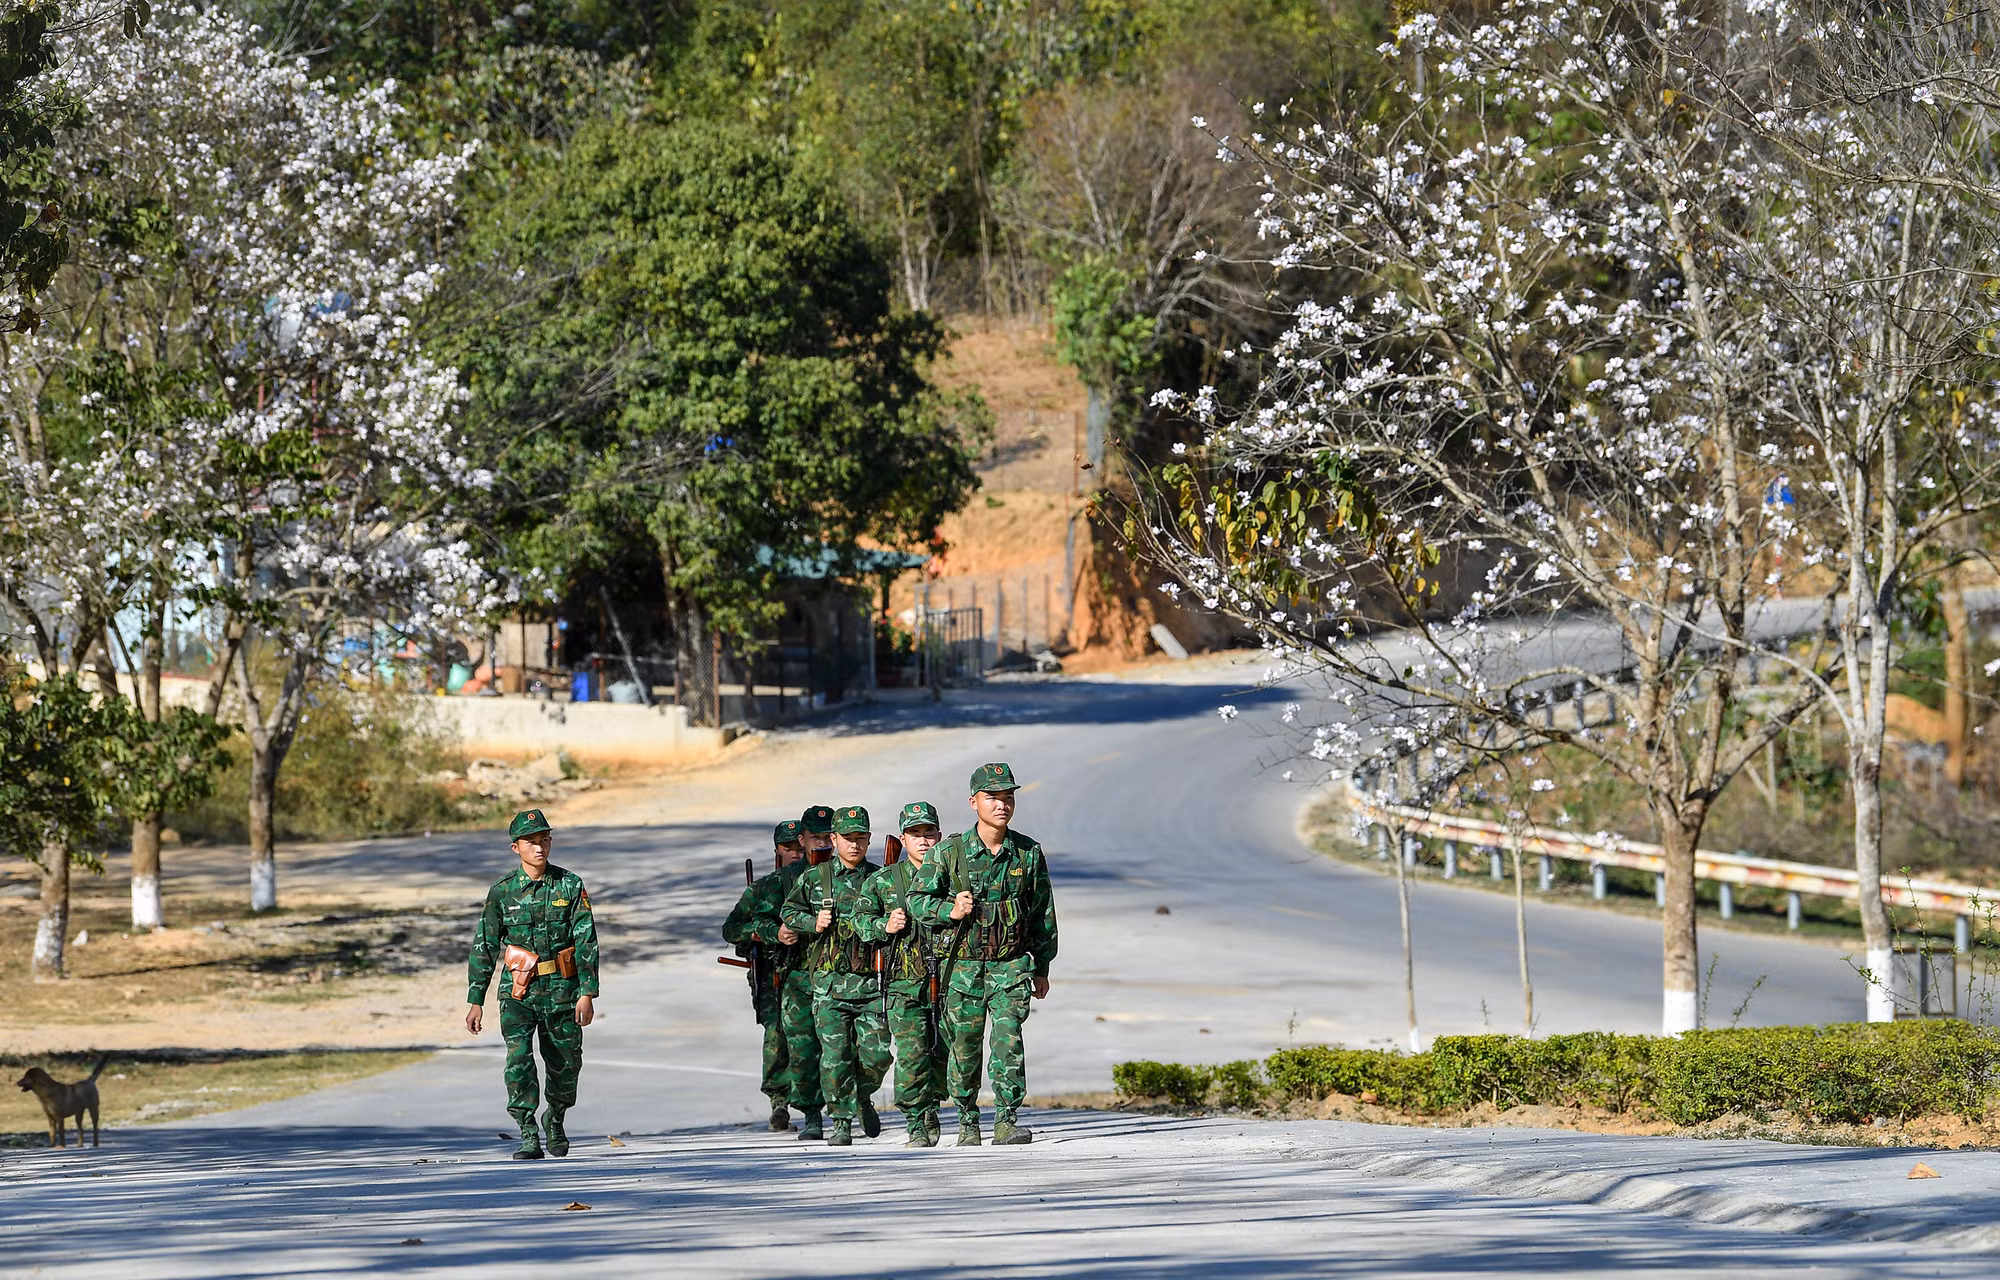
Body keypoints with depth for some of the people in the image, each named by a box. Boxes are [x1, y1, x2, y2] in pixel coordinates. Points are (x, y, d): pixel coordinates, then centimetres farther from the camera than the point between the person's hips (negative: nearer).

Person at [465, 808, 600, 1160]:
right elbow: (484, 947, 5)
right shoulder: (503, 891, 1)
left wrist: (587, 992, -9)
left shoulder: (570, 886, 0)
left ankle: (555, 1119, 37)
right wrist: (476, 1001, 2)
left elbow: (586, 940, -1)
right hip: (518, 992, -1)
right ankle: (528, 1137, -13)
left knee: (565, 1065, 10)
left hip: (562, 990, 1)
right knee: (518, 1060, -16)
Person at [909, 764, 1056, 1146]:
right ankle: (967, 1124, 20)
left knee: (1009, 1040, -14)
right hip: (963, 966, 0)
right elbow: (918, 900, 2)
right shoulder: (950, 852, -4)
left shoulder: (1028, 853, 1)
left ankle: (1007, 1120, -11)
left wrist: (1042, 968, 10)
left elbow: (1043, 912, 9)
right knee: (963, 1048, 6)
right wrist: (951, 910, -17)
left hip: (1012, 966, 0)